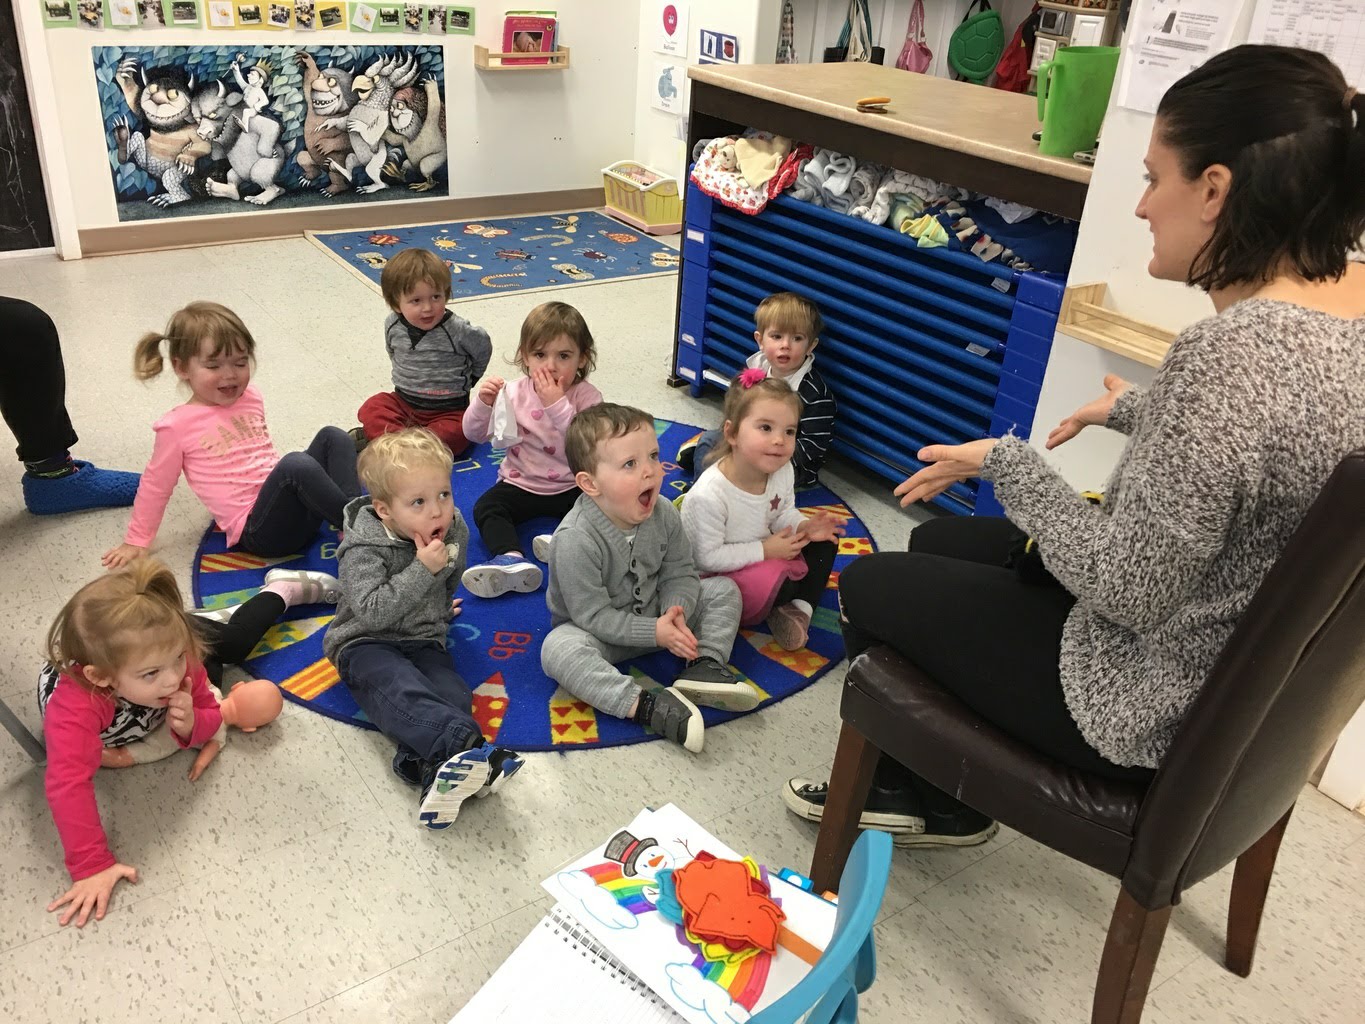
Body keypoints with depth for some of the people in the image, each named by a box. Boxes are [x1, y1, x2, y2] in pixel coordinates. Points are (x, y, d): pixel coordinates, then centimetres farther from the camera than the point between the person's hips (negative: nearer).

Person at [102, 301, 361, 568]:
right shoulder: (178, 426, -3)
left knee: (332, 437, -10)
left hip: (297, 507, 7)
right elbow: (156, 485, 7)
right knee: (297, 463, -33)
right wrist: (136, 541, 15)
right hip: (258, 530, -7)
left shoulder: (250, 398, 13)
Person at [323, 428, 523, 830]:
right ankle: (469, 747, -59)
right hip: (365, 643, -5)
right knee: (402, 690, -36)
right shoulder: (364, 548, -16)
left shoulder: (454, 531, 0)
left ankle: (427, 766, -49)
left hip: (423, 641, 5)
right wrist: (422, 570, -28)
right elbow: (372, 611, -28)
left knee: (454, 694, -26)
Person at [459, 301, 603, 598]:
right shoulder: (515, 393, -2)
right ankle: (511, 559, -48)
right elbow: (474, 434, 2)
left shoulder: (587, 397, -9)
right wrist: (483, 403, -17)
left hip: (571, 486, -1)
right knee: (486, 507, -25)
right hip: (521, 484, 2)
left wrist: (557, 406, -31)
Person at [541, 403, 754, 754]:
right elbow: (593, 616, -26)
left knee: (723, 589, -3)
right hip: (601, 633, -5)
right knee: (558, 649, -35)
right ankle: (643, 705, -41)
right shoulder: (575, 540, -31)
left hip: (655, 615, 5)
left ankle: (704, 666, -18)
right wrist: (655, 633, -29)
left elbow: (679, 574, -4)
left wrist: (675, 613, -25)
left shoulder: (663, 514, -13)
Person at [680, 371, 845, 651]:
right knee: (775, 580, -32)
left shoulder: (782, 471, -11)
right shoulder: (709, 496, -32)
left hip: (766, 554, 8)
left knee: (824, 540, 1)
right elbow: (708, 557, -26)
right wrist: (764, 550, -26)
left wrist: (804, 526, -15)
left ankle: (800, 607, 0)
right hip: (717, 576, -8)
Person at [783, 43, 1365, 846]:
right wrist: (1137, 411, 22)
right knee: (938, 544, 23)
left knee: (867, 584, 9)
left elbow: (1128, 590, -28)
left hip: (1155, 704, -9)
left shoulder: (1233, 351, -34)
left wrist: (1004, 462, -15)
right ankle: (942, 795, 35)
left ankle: (909, 792, 36)